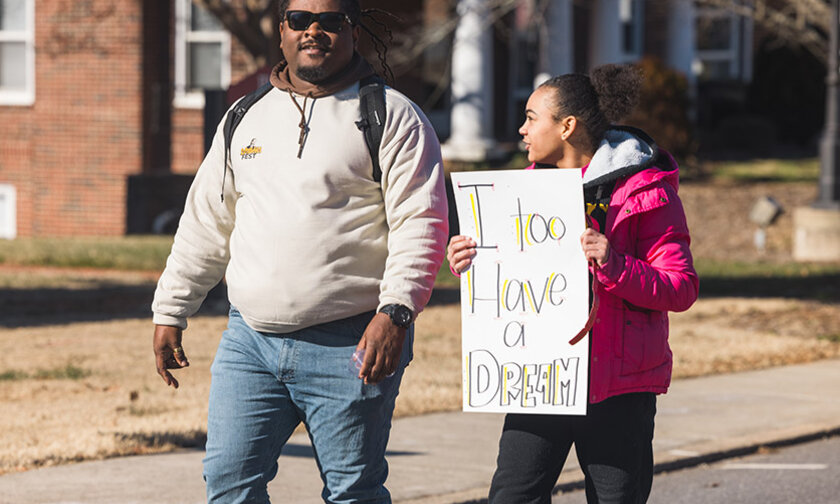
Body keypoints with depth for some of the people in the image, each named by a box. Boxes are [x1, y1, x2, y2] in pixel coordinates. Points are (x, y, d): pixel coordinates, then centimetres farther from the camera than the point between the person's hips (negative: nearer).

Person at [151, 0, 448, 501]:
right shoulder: (245, 119, 16)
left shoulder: (392, 116, -1)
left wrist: (395, 310, -21)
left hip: (349, 344, -5)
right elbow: (206, 224, 21)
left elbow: (420, 224, -9)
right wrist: (170, 312, 18)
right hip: (250, 340, 5)